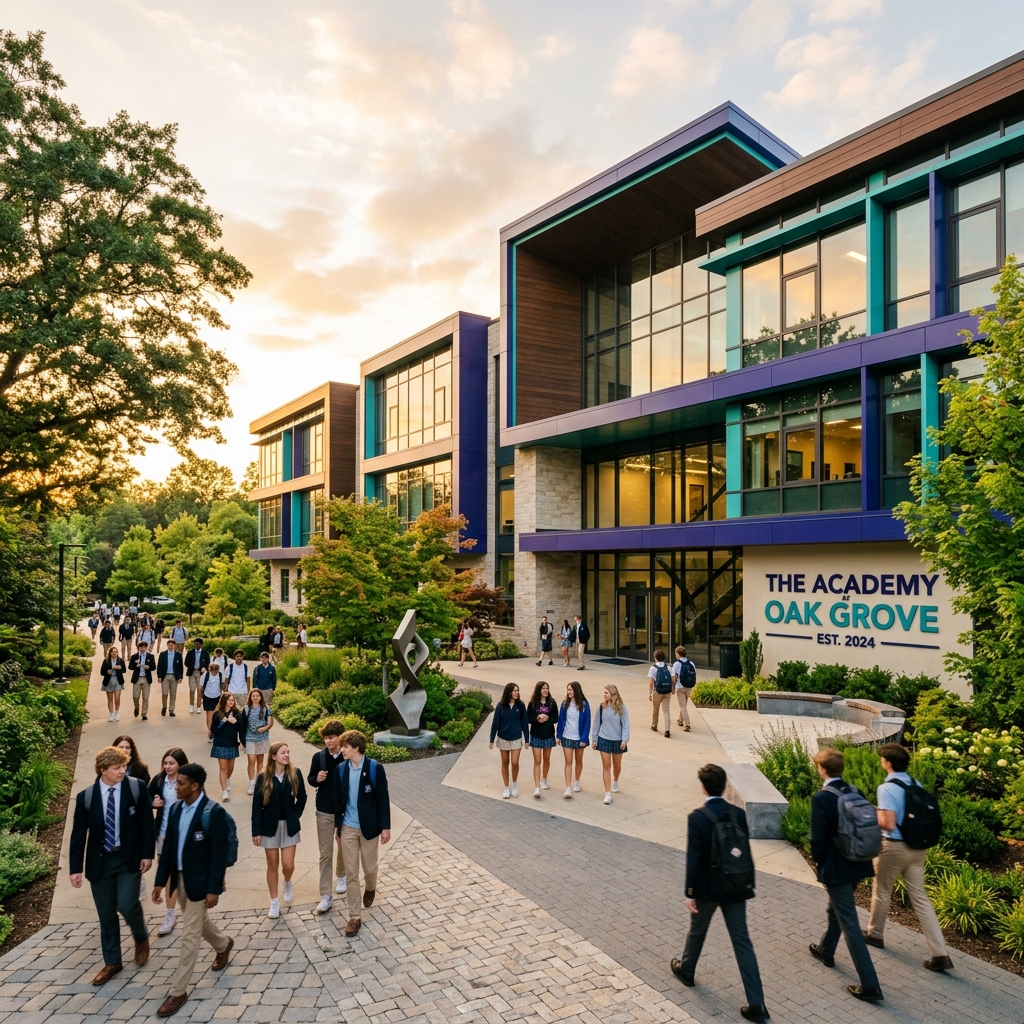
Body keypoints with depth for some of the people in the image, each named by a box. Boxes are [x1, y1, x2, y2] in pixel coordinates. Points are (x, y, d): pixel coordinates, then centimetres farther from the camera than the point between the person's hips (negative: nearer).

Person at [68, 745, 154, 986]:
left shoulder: (137, 789, -9)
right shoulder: (85, 797, -6)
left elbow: (147, 823, -4)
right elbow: (78, 835, -1)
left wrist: (147, 853, -8)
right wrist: (76, 868, -4)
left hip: (129, 858, -2)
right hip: (100, 861, 2)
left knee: (127, 905, -12)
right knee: (106, 915, 10)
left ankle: (141, 939, 19)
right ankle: (112, 962, 29)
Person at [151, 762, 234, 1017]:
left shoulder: (213, 813, -22)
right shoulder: (176, 808, -1)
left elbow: (219, 854, -18)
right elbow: (168, 846, 7)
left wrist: (214, 889, -18)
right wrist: (161, 880, 6)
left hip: (199, 881, -7)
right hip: (179, 878, 7)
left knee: (189, 935, 0)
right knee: (199, 921, 25)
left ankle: (178, 990, 15)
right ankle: (223, 944, 52)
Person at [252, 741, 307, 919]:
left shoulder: (295, 775, -7)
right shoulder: (264, 777, -10)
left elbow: (302, 798, 4)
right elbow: (257, 805, -7)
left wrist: (295, 817, -4)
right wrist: (256, 831, -8)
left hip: (289, 826, 0)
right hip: (270, 826, 0)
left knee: (288, 865, -1)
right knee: (272, 865, 8)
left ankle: (287, 883, 34)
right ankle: (274, 903, 23)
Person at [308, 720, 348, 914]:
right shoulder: (318, 757, -7)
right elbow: (310, 779, 3)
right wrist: (317, 779, -17)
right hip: (324, 811, 1)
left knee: (344, 848, 20)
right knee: (325, 853, 2)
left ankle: (341, 876, 46)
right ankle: (326, 896, 7)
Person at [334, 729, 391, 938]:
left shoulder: (375, 768, -16)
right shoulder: (342, 769, -4)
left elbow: (383, 799, -11)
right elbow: (338, 798, 5)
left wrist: (385, 827, -10)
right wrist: (337, 825, 8)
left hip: (369, 827, -3)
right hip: (348, 828, 3)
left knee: (369, 868, 15)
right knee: (351, 874, 6)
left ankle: (370, 889, 49)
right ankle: (354, 917, 16)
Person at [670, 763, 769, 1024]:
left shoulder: (697, 817, -20)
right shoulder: (739, 813, -6)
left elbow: (693, 859, -17)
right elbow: (745, 851, 3)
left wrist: (690, 893, -9)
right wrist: (748, 882, 15)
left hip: (707, 887, -3)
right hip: (735, 887, 3)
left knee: (697, 931, 21)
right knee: (742, 941, 9)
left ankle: (685, 970, 46)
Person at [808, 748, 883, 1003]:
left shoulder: (821, 798, -22)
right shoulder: (854, 792, 0)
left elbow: (818, 837, -19)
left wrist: (817, 858, 0)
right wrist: (859, 855, 19)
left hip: (835, 867, -8)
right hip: (856, 864, 8)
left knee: (849, 924, 0)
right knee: (836, 909, 27)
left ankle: (870, 986, 4)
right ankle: (826, 951, 47)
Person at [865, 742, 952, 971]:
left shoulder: (887, 788, -21)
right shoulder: (916, 785, 2)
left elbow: (888, 824, -25)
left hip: (894, 847, -6)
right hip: (917, 847, 6)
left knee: (881, 891, 16)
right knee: (920, 898, 11)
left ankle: (875, 934, 34)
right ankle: (940, 954, 7)